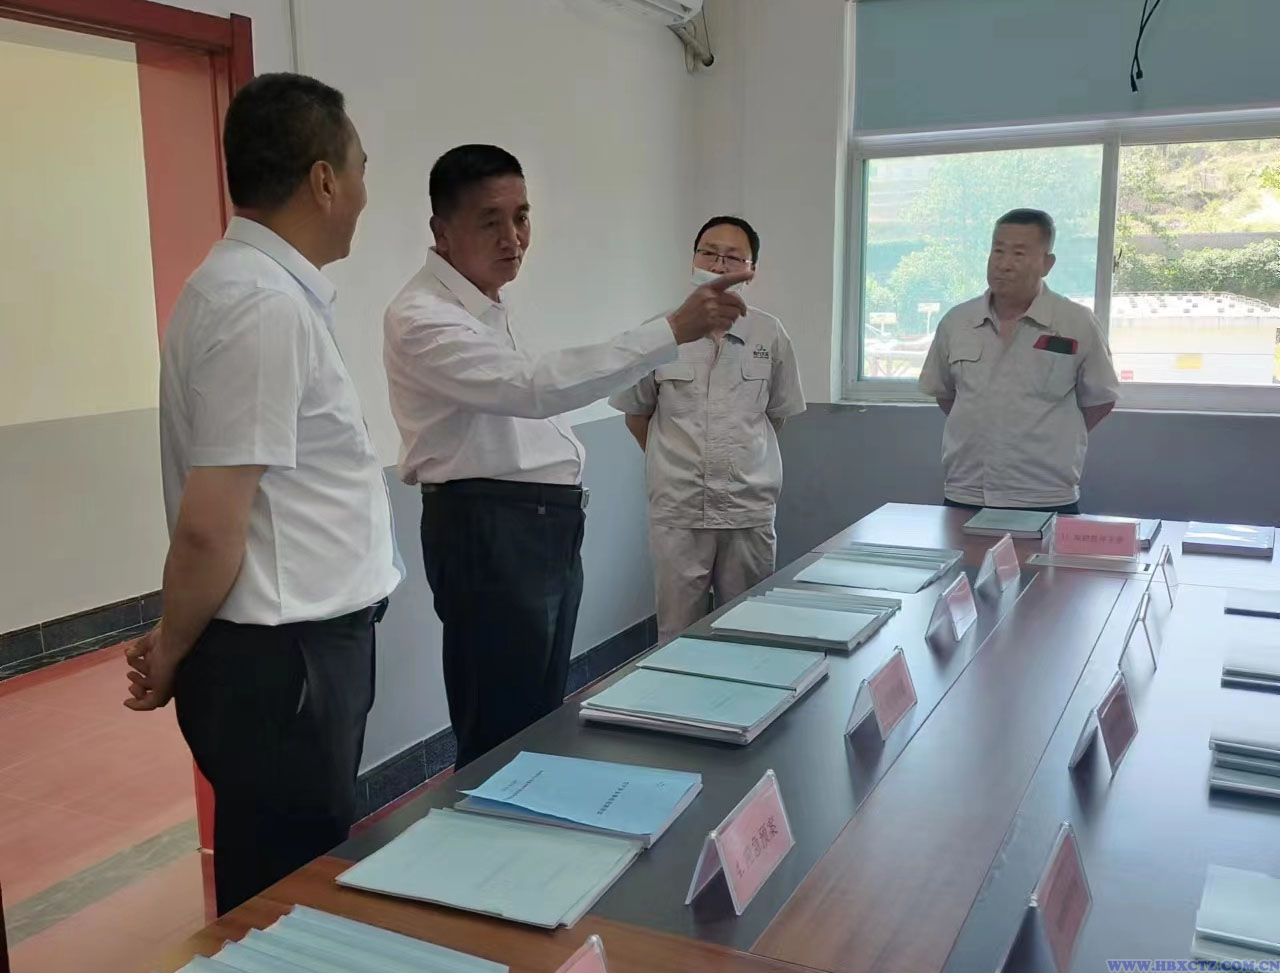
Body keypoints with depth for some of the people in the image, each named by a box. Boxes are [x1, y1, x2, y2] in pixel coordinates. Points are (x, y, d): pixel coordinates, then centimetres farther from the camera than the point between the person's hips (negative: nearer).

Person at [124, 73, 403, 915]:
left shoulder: (255, 283, 11)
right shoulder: (266, 306, -21)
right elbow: (209, 527, -23)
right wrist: (172, 655, -6)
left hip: (300, 644, 9)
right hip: (283, 660, -9)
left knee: (303, 885, 22)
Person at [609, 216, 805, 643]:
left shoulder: (770, 335, 1)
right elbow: (635, 415, 10)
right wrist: (675, 464, 11)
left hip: (750, 512, 1)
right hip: (678, 512, -1)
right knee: (678, 637, 8)